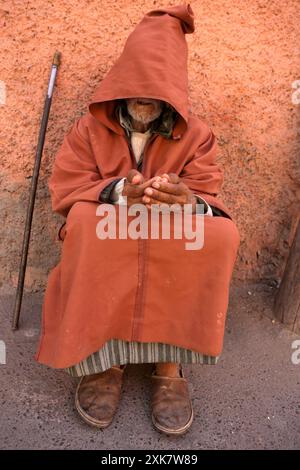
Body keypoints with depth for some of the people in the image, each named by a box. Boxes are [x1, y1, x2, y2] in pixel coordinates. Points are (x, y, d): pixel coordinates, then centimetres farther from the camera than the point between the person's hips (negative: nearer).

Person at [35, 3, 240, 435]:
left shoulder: (195, 135, 0)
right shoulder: (91, 128, 0)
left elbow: (211, 201, -8)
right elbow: (64, 190, -8)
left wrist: (188, 202, -34)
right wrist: (118, 192, -28)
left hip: (176, 245, 1)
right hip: (105, 242, 0)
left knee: (221, 234, -29)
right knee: (86, 220, -33)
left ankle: (169, 361, -23)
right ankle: (105, 356, -24)